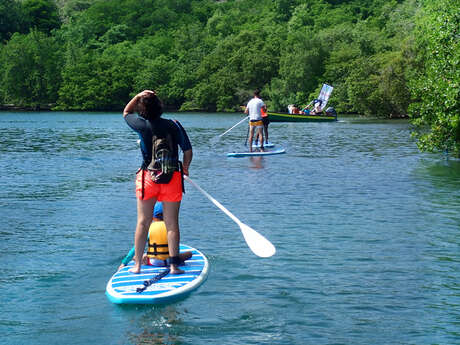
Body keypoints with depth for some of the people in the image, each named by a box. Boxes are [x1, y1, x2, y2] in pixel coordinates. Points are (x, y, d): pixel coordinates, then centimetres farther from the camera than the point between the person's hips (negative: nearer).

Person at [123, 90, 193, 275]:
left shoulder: (142, 125, -4)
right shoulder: (174, 125, 0)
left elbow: (126, 112, 17)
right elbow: (188, 151, 2)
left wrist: (138, 96, 13)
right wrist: (185, 168, 19)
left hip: (148, 177, -1)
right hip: (173, 178, 1)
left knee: (143, 222, 8)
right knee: (172, 223, 4)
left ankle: (137, 265, 14)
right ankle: (174, 265, 4)